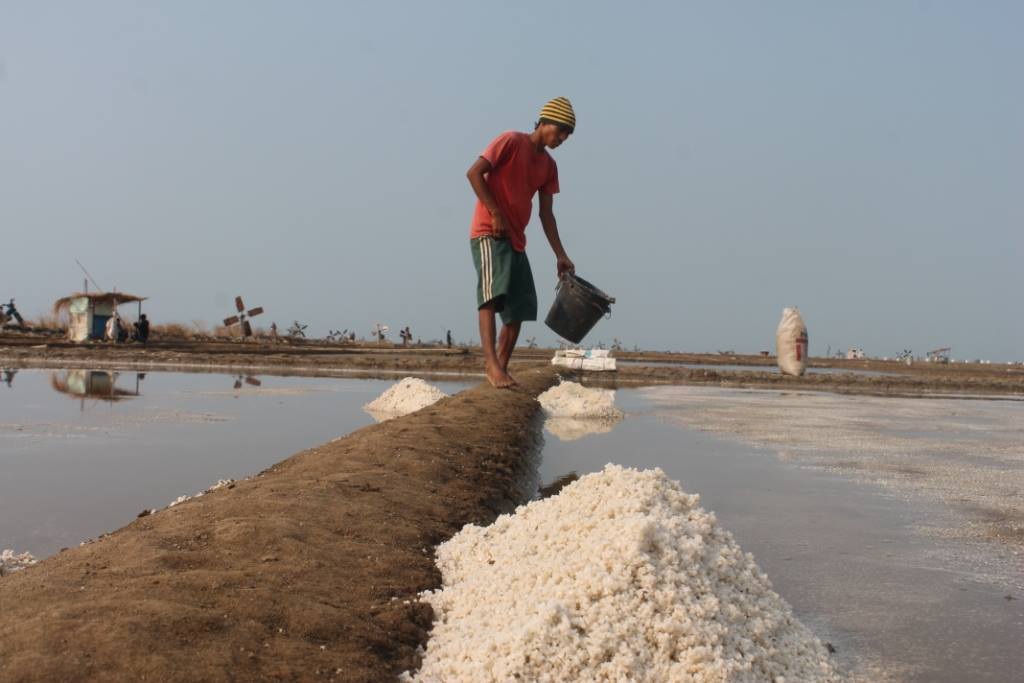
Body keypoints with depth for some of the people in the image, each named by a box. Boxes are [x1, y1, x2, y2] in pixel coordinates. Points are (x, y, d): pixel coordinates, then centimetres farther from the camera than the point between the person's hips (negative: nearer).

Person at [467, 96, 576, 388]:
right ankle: (491, 363, -33)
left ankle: (501, 369, 10)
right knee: (492, 294, -25)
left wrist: (561, 255, 10)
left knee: (518, 309, 4)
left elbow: (546, 214, 16)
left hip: (516, 241, 8)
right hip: (488, 233, -8)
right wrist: (495, 213, -16)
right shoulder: (511, 141, -5)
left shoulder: (548, 165, 15)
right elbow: (474, 173, -12)